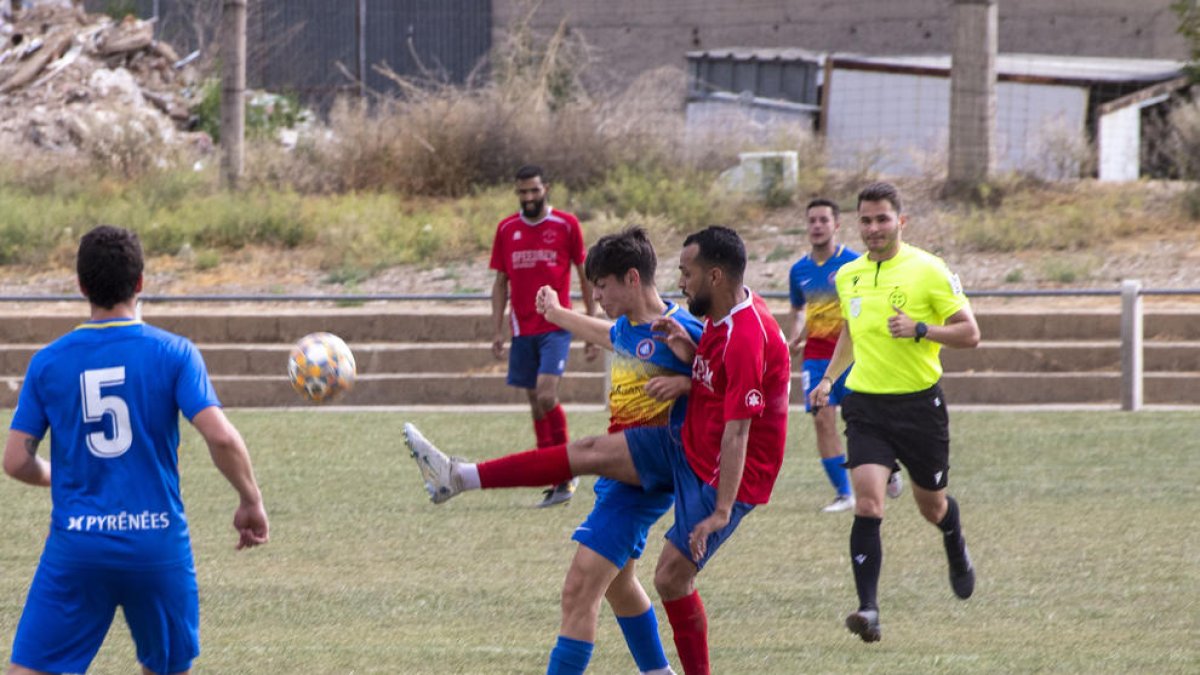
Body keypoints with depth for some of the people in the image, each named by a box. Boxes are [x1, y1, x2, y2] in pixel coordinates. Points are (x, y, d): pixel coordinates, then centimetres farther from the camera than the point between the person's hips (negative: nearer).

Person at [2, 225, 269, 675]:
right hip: (158, 548, 0)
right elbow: (220, 436, -14)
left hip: (76, 550, 0)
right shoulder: (173, 354, -4)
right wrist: (251, 501, 1)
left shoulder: (48, 362, 0)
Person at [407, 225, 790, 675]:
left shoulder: (747, 338, -29)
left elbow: (737, 433, -30)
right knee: (590, 453, 5)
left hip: (727, 475, -9)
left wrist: (722, 512, -31)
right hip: (690, 445, 9)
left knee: (672, 578, -8)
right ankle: (457, 478, 8)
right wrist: (689, 354, -5)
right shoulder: (722, 319, 1)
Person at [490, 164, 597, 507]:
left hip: (556, 326, -4)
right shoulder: (506, 230, 8)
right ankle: (557, 481, 12)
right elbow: (501, 282, 12)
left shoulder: (566, 225, -2)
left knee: (546, 396, -18)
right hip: (523, 329, 4)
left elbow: (586, 276, 3)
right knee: (535, 403, 5)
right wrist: (497, 332, 5)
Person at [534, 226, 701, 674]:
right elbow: (606, 336, 33)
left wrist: (684, 383, -30)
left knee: (580, 590, -15)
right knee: (616, 582, 25)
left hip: (645, 480, -10)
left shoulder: (679, 331, -19)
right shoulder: (626, 328, 8)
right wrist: (556, 314, 47)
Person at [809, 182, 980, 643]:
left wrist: (920, 330, -22)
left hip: (919, 402, -2)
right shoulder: (848, 276, 7)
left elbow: (970, 333, -8)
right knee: (867, 503, -16)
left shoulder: (928, 271, -8)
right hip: (865, 404, 2)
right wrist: (829, 377, 15)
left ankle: (957, 553, 49)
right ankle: (868, 609, -19)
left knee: (932, 506, 13)